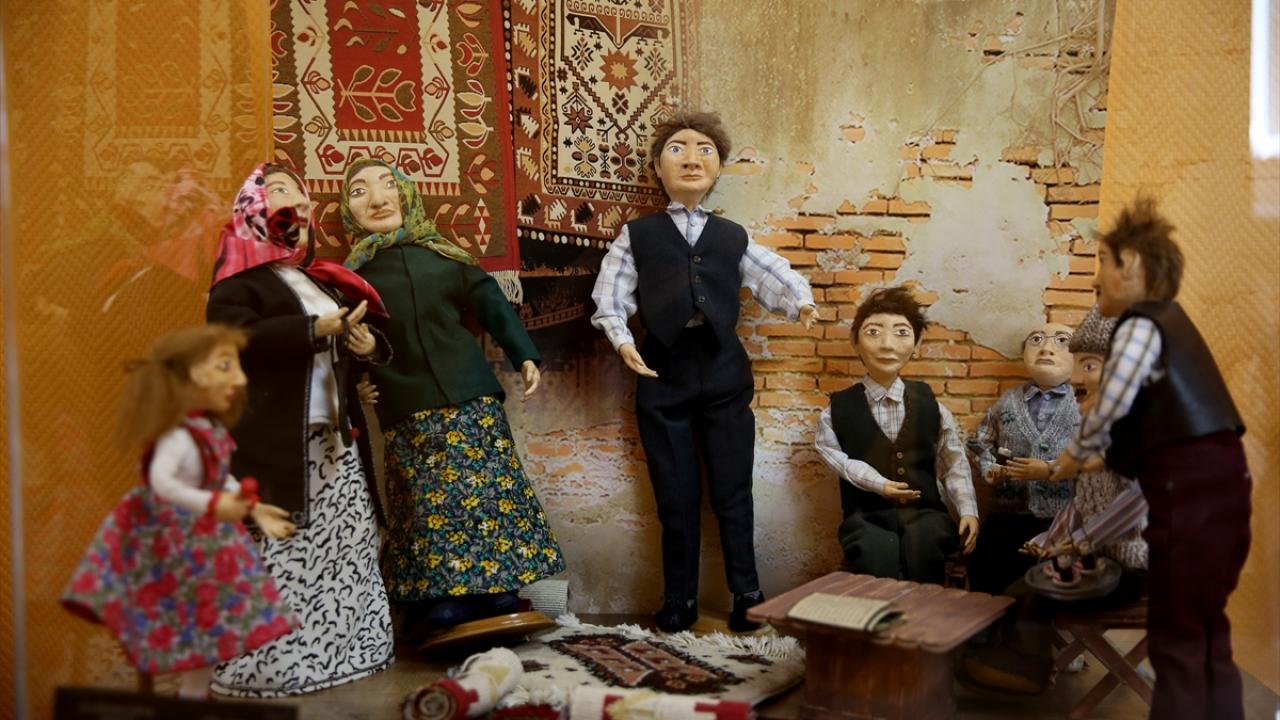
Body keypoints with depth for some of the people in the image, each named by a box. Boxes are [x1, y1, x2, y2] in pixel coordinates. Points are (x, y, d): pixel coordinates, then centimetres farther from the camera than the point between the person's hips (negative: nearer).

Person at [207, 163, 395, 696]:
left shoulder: (323, 278, 22)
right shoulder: (241, 279, 1)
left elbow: (355, 340, 27)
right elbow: (237, 335, -18)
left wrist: (370, 345, 2)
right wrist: (317, 329, -23)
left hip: (337, 437, 7)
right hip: (277, 441, -7)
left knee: (345, 548, 7)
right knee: (282, 554, -8)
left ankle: (345, 646, 16)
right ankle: (272, 662, 1)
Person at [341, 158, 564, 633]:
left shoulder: (441, 252, 8)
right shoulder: (353, 275, 6)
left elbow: (491, 303, 8)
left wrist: (525, 357, 1)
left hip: (470, 398, 1)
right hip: (408, 413, -1)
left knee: (488, 495, 0)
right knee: (431, 508, -2)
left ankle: (497, 593, 10)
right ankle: (441, 603, 6)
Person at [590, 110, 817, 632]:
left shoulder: (733, 237, 13)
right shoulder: (637, 235, 9)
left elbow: (777, 278, 5)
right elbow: (610, 301, 1)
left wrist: (801, 303, -16)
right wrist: (623, 340, -17)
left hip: (723, 372, 1)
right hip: (662, 374, -1)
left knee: (732, 491, 5)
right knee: (676, 496, 6)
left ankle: (747, 595, 18)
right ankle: (679, 600, 19)